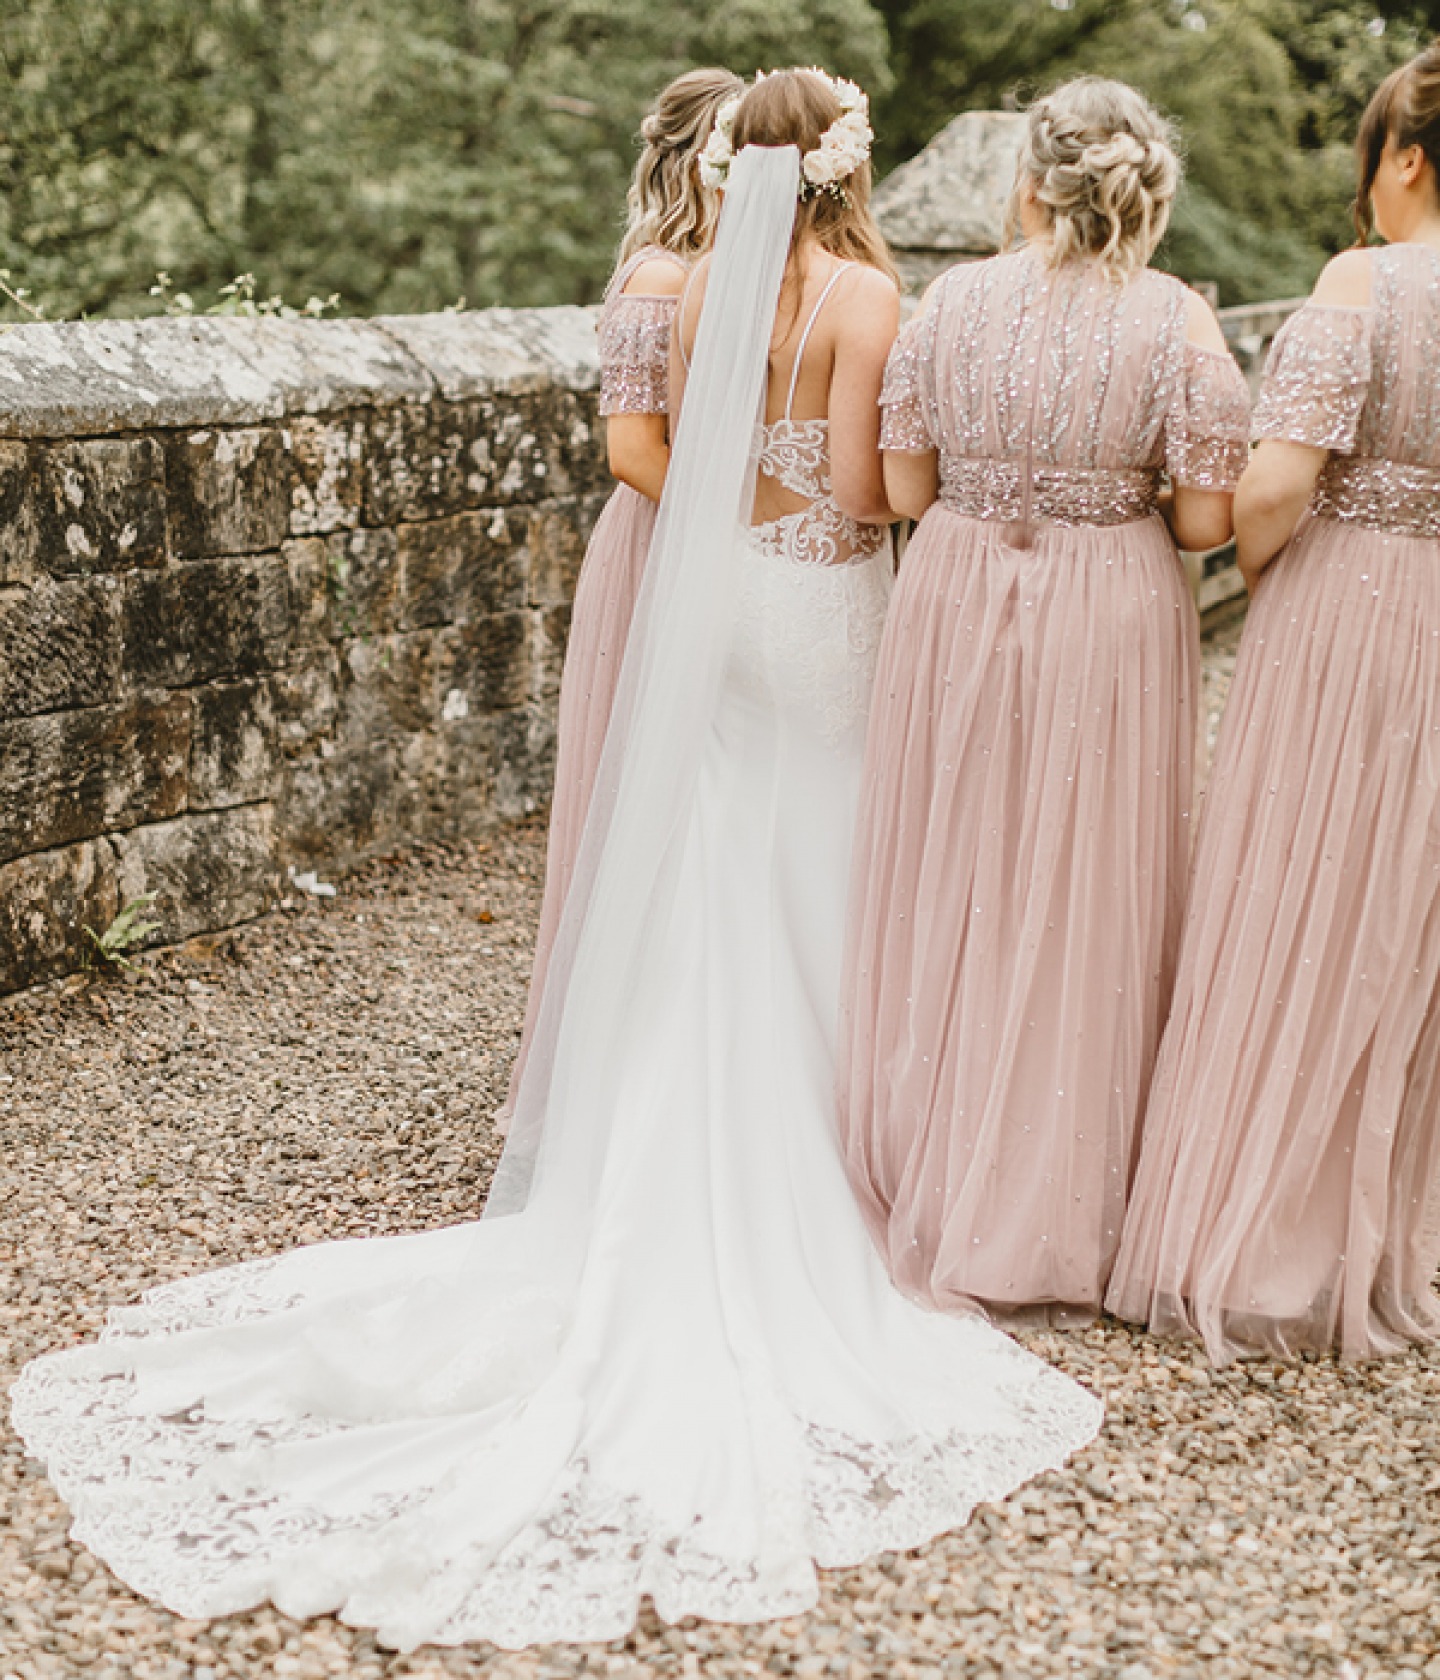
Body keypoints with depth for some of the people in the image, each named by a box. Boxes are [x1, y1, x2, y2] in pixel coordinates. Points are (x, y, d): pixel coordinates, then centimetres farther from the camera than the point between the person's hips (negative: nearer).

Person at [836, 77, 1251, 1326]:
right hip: (1110, 617, -2)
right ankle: (1051, 1228, 18)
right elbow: (1210, 518, -10)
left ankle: (923, 1189, 25)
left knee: (948, 889, 14)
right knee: (1083, 906, 8)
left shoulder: (952, 300, -2)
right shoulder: (1178, 321, -8)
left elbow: (904, 488, 1)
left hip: (957, 609, 2)